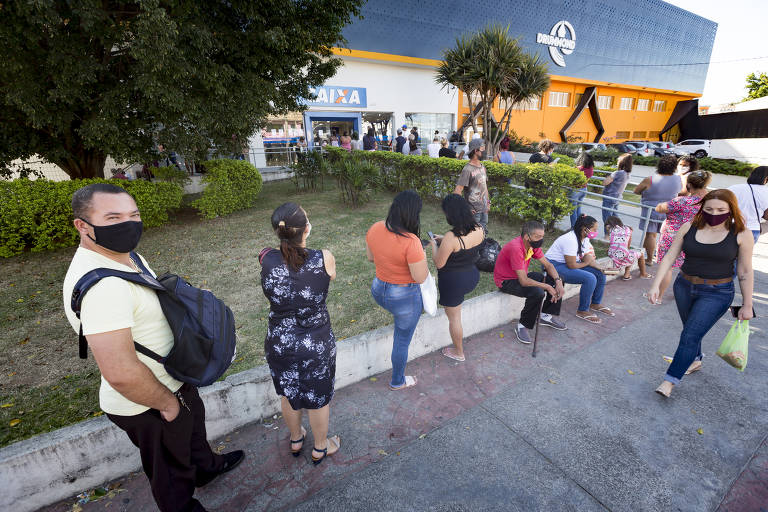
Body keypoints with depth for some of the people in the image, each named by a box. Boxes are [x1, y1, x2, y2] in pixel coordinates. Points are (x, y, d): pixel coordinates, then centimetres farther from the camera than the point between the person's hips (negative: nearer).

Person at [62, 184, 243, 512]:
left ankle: (205, 466, 65)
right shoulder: (101, 285, -36)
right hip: (148, 407, -9)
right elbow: (120, 373, -38)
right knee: (173, 473, 20)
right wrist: (167, 403, -22)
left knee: (194, 426, 36)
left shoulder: (126, 254, -3)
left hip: (175, 381, 10)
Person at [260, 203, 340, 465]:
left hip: (279, 343, 2)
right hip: (317, 345, -2)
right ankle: (320, 448, 48)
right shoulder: (323, 259, -23)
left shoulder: (266, 259, -19)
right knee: (318, 398, 23)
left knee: (288, 394, 29)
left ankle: (296, 440, 55)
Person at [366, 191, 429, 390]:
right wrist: (422, 257, -6)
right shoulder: (411, 241, -31)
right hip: (405, 299, -5)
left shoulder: (375, 229, -11)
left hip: (378, 291, 6)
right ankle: (397, 381, 40)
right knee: (402, 341, 18)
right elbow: (421, 277, -22)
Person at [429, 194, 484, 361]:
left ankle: (458, 352, 34)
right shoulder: (479, 230, -9)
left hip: (453, 281, -7)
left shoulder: (451, 237, -31)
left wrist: (434, 245, -3)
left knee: (454, 317, 14)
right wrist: (443, 239, 15)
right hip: (472, 275, 7)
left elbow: (439, 264, -19)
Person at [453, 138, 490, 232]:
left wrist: (488, 203, 18)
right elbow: (457, 191, -22)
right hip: (474, 211, -8)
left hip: (484, 210, 8)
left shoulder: (482, 167, 8)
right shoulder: (468, 169, -18)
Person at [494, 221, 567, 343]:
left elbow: (548, 265, 4)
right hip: (506, 281, -9)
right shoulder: (516, 248, -32)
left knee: (556, 279, 0)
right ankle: (523, 327, -13)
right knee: (537, 292, -32)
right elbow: (524, 281, -32)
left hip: (523, 276, 9)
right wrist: (547, 287, -22)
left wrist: (558, 281, -13)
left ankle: (547, 315, 13)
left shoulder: (533, 245, -5)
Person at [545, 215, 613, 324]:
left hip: (569, 264, 10)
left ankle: (596, 304, 22)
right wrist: (586, 263, -7)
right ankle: (582, 311, -8)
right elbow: (571, 265, -25)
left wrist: (601, 268, -9)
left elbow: (588, 258, 8)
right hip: (554, 266, -10)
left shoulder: (585, 238, 4)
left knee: (600, 273, 3)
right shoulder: (571, 240, -27)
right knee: (590, 278, -24)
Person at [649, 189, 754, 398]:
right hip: (684, 287, 4)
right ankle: (695, 360, 45)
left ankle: (670, 380, -1)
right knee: (691, 330, 20)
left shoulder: (741, 235, -7)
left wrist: (747, 305, 2)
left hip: (716, 294, -3)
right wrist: (656, 285, -9)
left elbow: (745, 272, -2)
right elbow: (669, 257, -2)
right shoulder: (689, 228, -2)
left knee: (690, 335, -9)